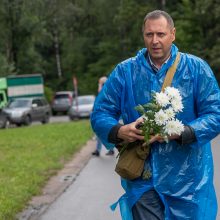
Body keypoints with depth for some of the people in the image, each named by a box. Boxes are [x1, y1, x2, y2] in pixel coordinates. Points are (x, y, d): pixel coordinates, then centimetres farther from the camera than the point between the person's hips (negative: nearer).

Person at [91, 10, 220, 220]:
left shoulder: (196, 68, -1)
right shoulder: (124, 71, 3)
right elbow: (100, 115, 5)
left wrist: (179, 132, -21)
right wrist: (119, 131, -18)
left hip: (188, 177, 0)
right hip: (143, 179, 0)